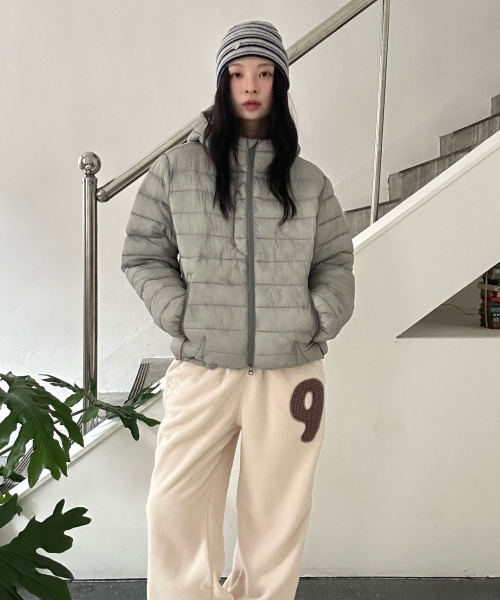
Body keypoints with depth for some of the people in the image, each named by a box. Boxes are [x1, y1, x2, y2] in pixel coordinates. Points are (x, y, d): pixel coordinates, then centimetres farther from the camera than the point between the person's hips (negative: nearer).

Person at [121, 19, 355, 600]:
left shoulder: (308, 181, 9)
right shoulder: (176, 167, 4)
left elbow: (335, 262, 12)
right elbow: (142, 255, 5)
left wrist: (320, 318, -3)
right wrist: (182, 316, -7)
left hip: (291, 370, 1)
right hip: (202, 369, -1)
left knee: (277, 514, 10)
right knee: (174, 509, 2)